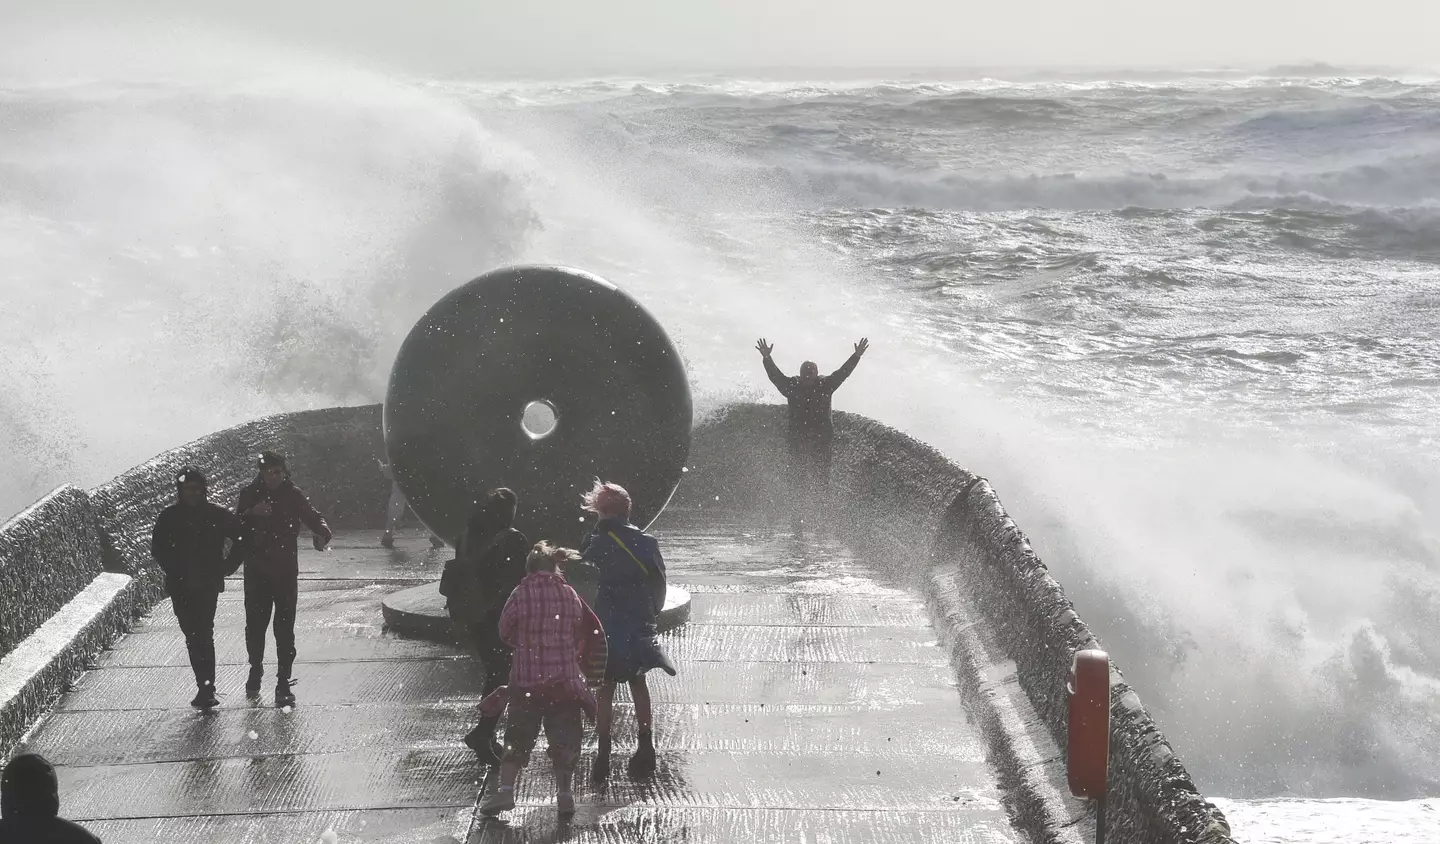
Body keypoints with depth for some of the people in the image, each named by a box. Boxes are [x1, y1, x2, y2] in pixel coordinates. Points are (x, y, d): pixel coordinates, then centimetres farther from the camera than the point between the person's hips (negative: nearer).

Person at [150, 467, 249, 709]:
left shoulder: (217, 515, 0)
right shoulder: (169, 517, 6)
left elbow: (243, 537, 7)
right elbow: (158, 550, 9)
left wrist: (226, 568, 3)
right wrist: (176, 572, -1)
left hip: (208, 586, -3)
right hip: (180, 588, 3)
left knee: (202, 635, -14)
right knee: (192, 636, 5)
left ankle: (206, 688, -15)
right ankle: (206, 687, 13)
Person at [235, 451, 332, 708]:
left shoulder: (294, 495, -1)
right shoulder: (250, 494, -1)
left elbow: (313, 517, -3)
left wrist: (322, 533, -26)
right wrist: (252, 513, -23)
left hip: (286, 572, -1)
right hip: (256, 571, 1)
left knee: (285, 629, -4)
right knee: (255, 625, 10)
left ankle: (284, 684, -1)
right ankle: (255, 671, 35)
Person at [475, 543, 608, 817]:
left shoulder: (522, 594, -7)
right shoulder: (570, 595, -1)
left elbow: (505, 631, 3)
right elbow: (581, 634, 6)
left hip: (526, 678, -1)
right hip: (565, 678, 1)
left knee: (517, 737, 9)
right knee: (565, 737, 10)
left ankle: (506, 788, -1)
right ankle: (564, 792, 6)